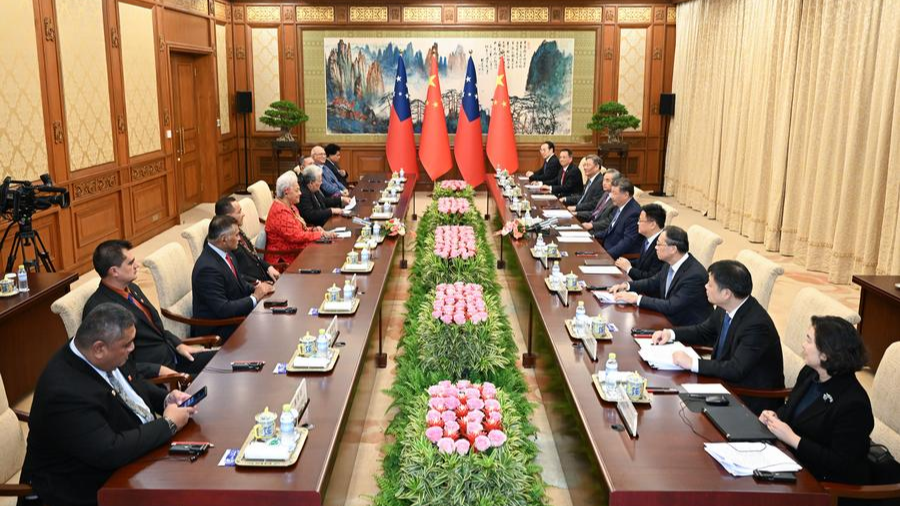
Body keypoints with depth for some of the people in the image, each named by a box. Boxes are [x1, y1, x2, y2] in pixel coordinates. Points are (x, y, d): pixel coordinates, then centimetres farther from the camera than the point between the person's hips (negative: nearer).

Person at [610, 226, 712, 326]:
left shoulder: (695, 275, -26)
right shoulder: (671, 264, -1)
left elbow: (671, 307, -28)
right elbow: (653, 282, 16)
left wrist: (637, 298, -24)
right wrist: (627, 286, 0)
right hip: (669, 319, 7)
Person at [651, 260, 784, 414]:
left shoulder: (756, 325, -27)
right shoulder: (726, 309, -4)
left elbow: (735, 370, -32)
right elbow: (703, 332, 14)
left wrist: (692, 363, -31)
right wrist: (670, 333, 0)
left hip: (751, 400, -7)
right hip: (727, 383, 7)